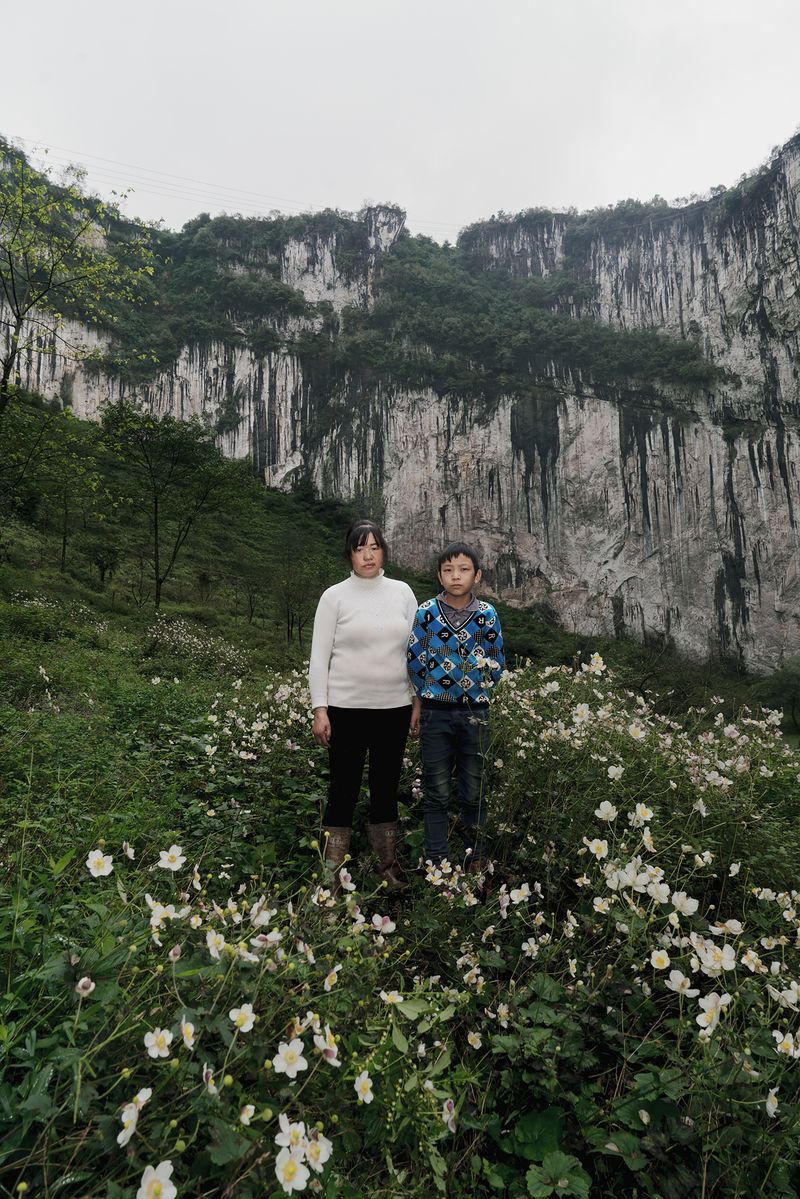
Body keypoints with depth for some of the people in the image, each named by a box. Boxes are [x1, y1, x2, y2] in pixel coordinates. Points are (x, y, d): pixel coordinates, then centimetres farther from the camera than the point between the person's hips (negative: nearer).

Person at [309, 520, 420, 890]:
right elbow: (319, 657, -2)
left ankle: (389, 867, 28)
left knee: (386, 789, 14)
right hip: (347, 708, -3)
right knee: (343, 790, 4)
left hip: (394, 708, 3)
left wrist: (418, 701, 7)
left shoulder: (402, 592, 5)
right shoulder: (334, 596, -2)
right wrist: (320, 710, -8)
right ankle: (332, 873, 17)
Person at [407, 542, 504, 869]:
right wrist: (431, 694, 3)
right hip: (435, 713, -1)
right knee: (437, 793, 8)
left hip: (475, 713, 1)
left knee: (474, 793, 12)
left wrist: (476, 692, 4)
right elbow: (414, 661, 0)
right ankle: (436, 862, 20)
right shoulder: (426, 612, -5)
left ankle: (475, 858, 28)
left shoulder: (487, 614, -2)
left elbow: (496, 664, 5)